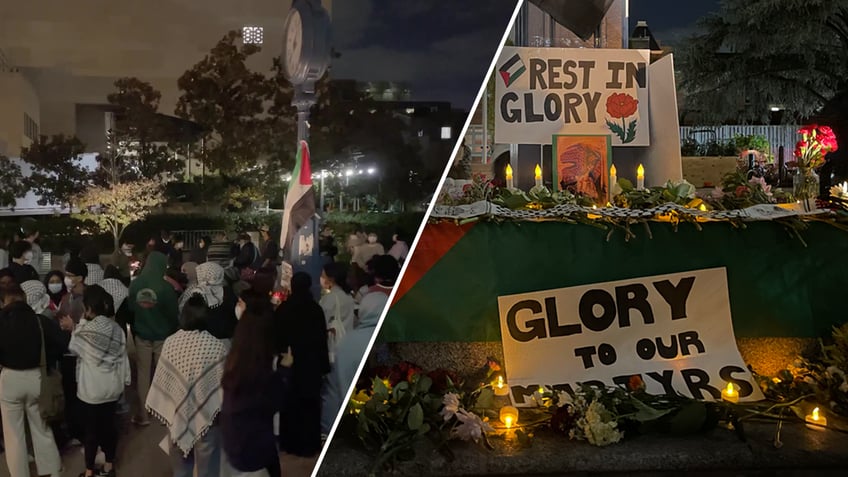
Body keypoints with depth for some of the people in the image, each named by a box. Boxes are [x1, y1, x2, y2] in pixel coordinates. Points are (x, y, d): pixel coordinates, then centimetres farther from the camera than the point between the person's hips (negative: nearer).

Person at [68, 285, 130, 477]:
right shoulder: (117, 329, -5)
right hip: (112, 386, 4)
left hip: (91, 388, -4)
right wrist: (124, 380, 13)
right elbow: (123, 357, 2)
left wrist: (81, 323, 8)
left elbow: (72, 347, 4)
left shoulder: (85, 330, -17)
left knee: (91, 429, 7)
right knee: (109, 424, 15)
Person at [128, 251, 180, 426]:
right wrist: (176, 330, 7)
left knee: (143, 373, 11)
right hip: (163, 335, -3)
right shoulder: (165, 286, -19)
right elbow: (173, 312, -10)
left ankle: (143, 415, 16)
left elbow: (130, 308, 5)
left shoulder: (135, 284, -7)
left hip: (141, 334, 3)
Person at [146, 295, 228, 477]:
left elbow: (162, 381, -3)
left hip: (178, 414, 3)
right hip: (207, 416, -3)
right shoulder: (217, 346, -20)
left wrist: (167, 410, 11)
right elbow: (223, 384, -14)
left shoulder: (170, 342, -11)